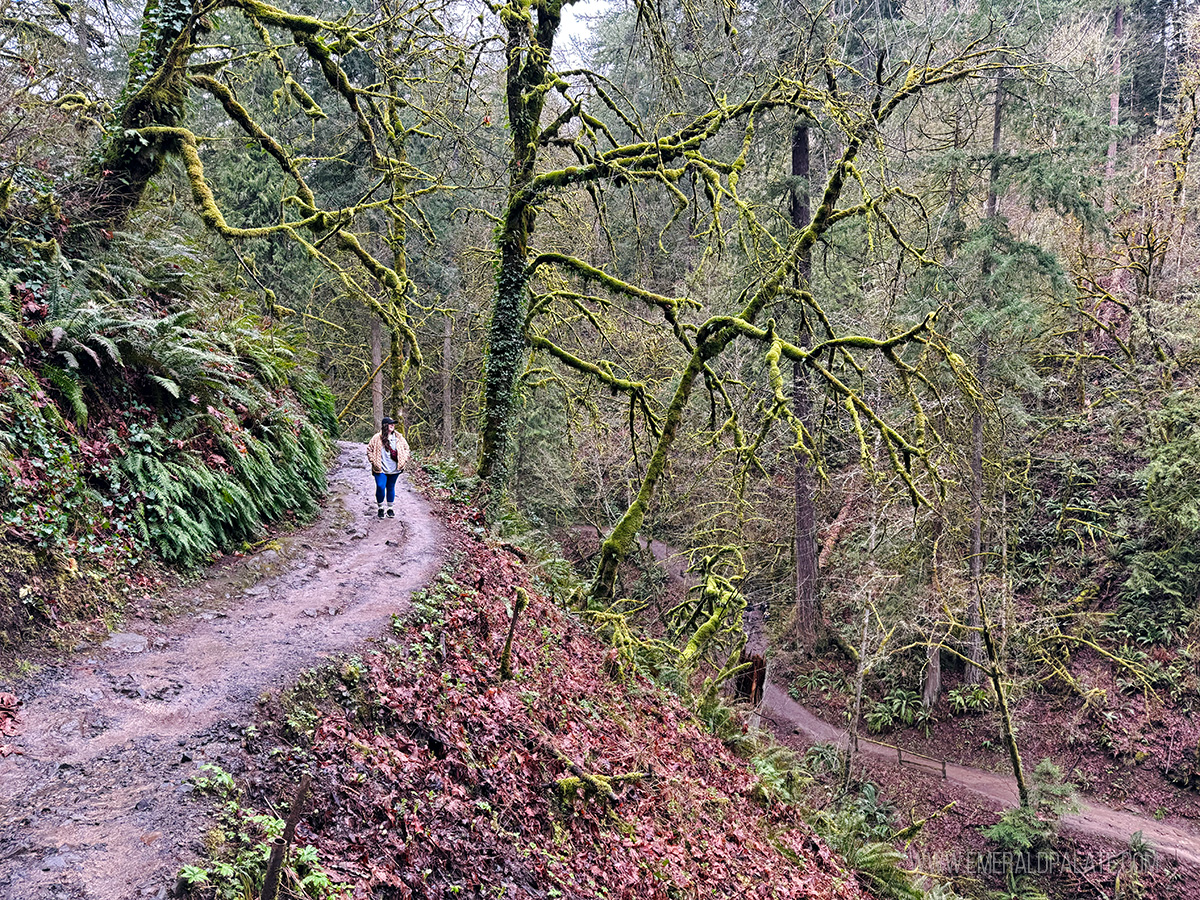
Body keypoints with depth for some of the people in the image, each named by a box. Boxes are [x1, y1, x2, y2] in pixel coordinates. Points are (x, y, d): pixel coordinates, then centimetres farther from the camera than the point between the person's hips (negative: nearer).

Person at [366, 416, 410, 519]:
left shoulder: (398, 437, 4)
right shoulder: (377, 438, -6)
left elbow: (406, 448, 17)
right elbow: (369, 449, 3)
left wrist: (403, 460, 8)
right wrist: (374, 461, -3)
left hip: (394, 469, 3)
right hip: (381, 469, -3)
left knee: (391, 488, 12)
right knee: (380, 487, -11)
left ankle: (390, 509, 24)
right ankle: (381, 508, 7)